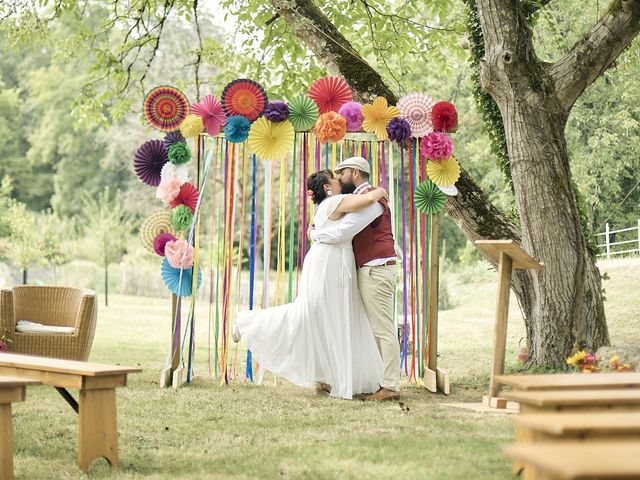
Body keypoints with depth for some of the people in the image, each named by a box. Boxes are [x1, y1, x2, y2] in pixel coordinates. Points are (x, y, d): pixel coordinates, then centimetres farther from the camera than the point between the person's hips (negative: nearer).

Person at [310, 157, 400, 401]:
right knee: (376, 328, 10)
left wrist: (315, 234, -6)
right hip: (369, 271, 11)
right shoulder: (362, 199, 21)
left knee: (383, 328, -11)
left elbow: (343, 232, -22)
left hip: (376, 271, -11)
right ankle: (385, 381, 12)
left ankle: (391, 386, -11)